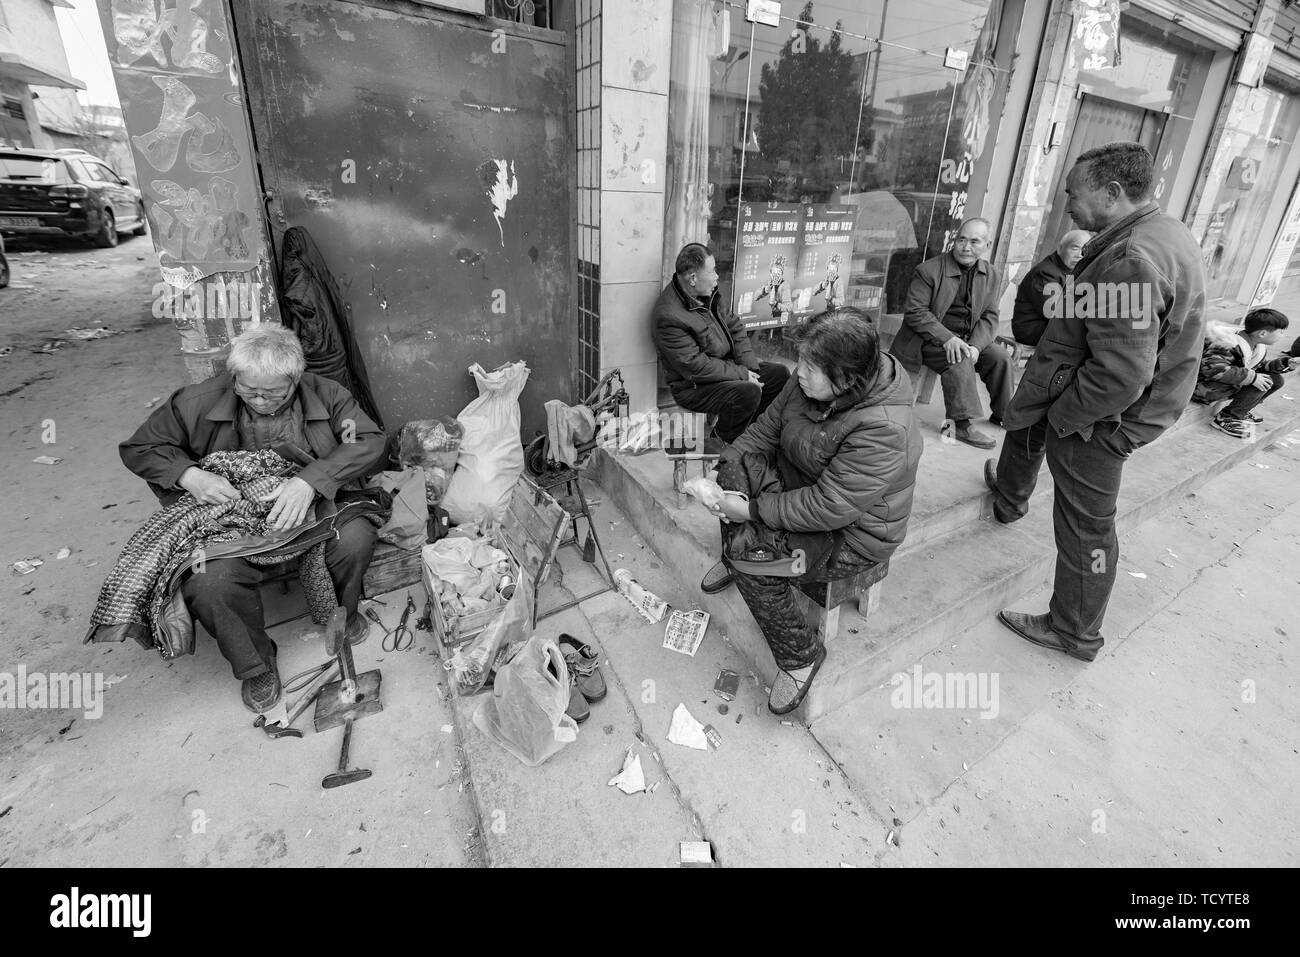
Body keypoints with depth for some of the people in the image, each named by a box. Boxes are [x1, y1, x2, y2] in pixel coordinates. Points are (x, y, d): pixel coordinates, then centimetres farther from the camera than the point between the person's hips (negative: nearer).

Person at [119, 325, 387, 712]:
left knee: (356, 536, -30)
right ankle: (255, 665, 3)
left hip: (313, 511, 0)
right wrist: (189, 475, -17)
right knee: (207, 584, -28)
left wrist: (311, 480, -31)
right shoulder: (198, 402, -5)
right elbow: (138, 447, 5)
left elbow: (371, 440, -17)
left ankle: (342, 616, 5)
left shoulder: (326, 396, -7)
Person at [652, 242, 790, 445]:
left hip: (726, 366, 9)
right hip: (693, 387, -9)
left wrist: (749, 367, -3)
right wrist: (742, 374, -20)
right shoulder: (670, 317, -26)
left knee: (780, 373, 2)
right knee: (749, 392, -31)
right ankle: (721, 440, -5)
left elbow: (734, 327, 11)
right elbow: (696, 367, -26)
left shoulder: (708, 293, 2)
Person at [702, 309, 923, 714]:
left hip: (850, 534, -8)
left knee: (749, 547, -24)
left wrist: (753, 510, -27)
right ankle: (735, 561, 12)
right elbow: (767, 428, 1)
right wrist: (721, 469, -11)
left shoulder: (883, 430, -34)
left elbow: (830, 508, -33)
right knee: (737, 464, -12)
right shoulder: (811, 382, -11)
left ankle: (800, 654, -3)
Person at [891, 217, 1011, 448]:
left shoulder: (992, 277, 6)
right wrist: (947, 338, -27)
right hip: (932, 338, -5)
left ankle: (1002, 415, 8)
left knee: (1001, 357, -11)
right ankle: (962, 425, -24)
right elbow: (915, 312, -17)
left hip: (968, 338, 6)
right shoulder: (928, 270, -11)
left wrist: (975, 345, -18)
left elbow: (989, 316, 3)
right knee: (960, 360, -30)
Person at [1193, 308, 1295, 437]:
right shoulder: (1231, 346, -26)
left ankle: (1241, 411, 12)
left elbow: (1259, 366, 20)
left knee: (1277, 380, 3)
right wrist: (1251, 376, -32)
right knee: (1265, 382, -21)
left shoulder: (1259, 346, 7)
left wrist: (1279, 364, -1)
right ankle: (1226, 419, -14)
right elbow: (1212, 368, -38)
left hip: (1225, 386, 10)